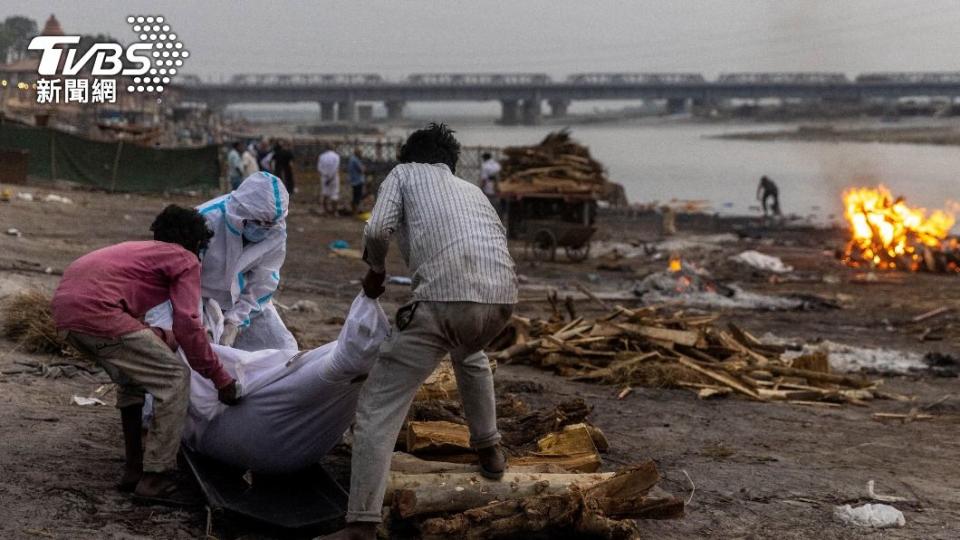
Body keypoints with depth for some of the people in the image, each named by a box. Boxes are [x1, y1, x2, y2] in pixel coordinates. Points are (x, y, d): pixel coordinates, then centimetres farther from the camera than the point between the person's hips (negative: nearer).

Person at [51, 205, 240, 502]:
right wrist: (219, 378, 0)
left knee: (132, 378, 27)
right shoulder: (186, 261, 8)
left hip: (64, 307, 9)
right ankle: (155, 478, -1)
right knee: (175, 379, 1)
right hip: (96, 311, -9)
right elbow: (187, 324, -4)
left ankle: (134, 470, 29)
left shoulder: (140, 250, 32)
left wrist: (163, 338, 50)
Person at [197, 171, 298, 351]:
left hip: (243, 301, 3)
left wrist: (235, 323, -20)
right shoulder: (207, 220, -31)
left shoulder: (276, 233, -19)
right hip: (204, 298, -3)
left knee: (283, 350, -2)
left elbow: (261, 285, -11)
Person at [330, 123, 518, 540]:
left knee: (379, 405, 1)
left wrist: (375, 271, 22)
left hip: (446, 298, -6)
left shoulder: (404, 173, 20)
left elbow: (377, 231, 2)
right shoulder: (471, 189, 35)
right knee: (470, 354, 42)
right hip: (501, 296, 6)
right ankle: (489, 449, 47)